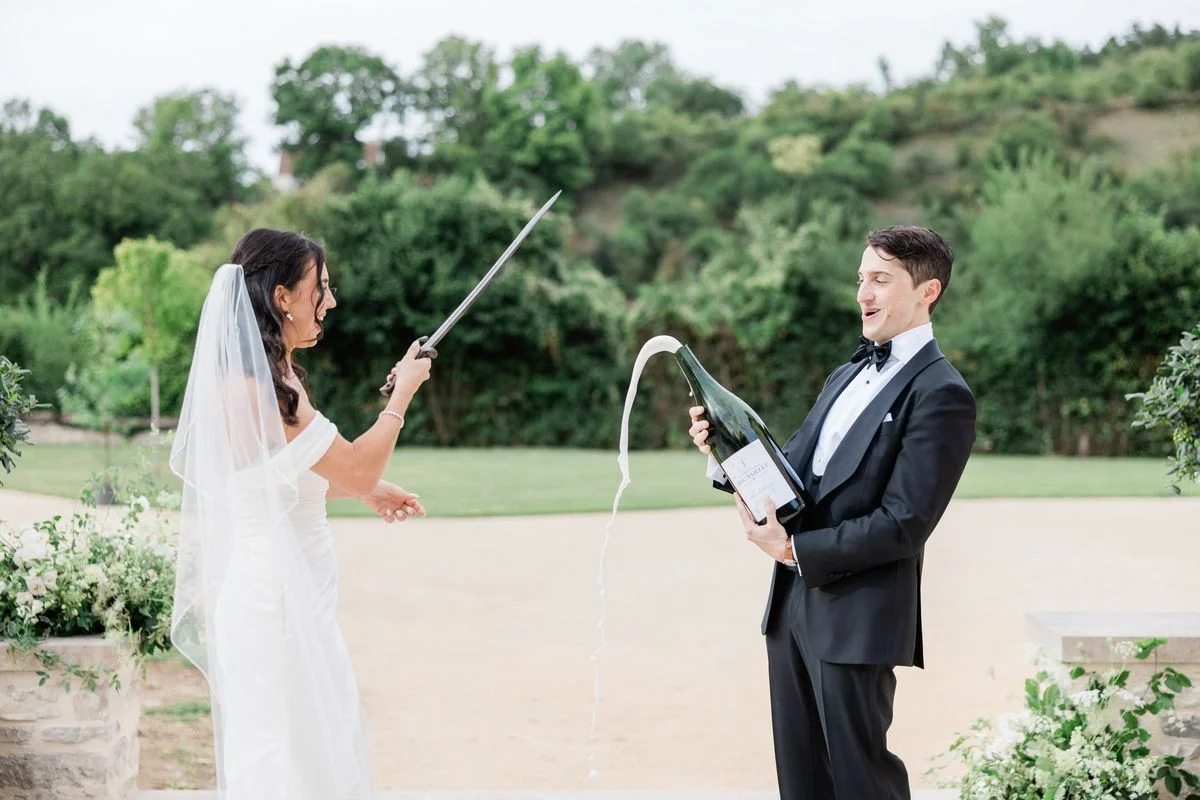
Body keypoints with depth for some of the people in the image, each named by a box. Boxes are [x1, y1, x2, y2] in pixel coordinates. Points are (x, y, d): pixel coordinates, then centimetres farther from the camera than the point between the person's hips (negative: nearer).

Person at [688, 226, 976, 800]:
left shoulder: (941, 395, -12)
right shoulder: (847, 376, 17)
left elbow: (904, 525, -18)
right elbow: (789, 469, 16)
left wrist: (795, 549, -16)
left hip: (857, 615, -8)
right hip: (793, 602, 8)